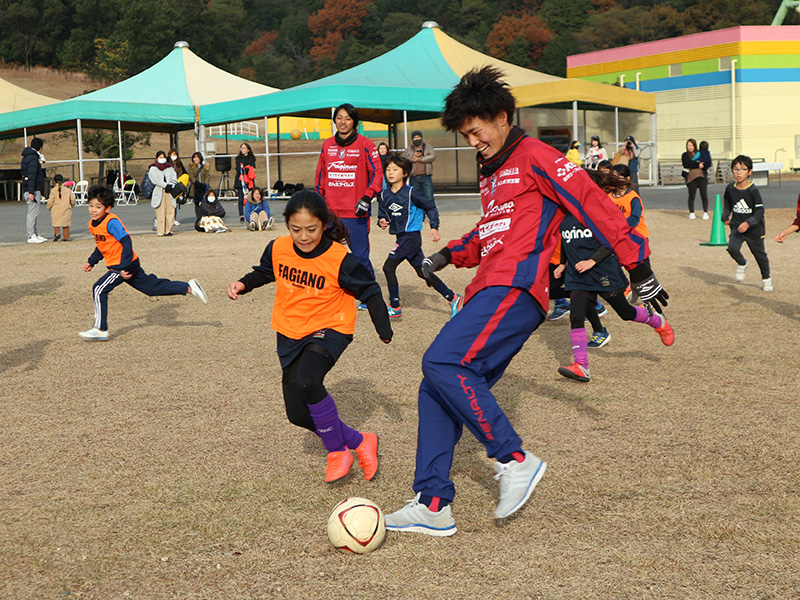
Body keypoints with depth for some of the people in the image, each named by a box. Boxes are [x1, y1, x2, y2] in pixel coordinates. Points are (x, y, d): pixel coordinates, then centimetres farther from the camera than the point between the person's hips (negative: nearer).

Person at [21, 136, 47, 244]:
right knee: (33, 212, -9)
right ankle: (31, 236, -9)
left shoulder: (27, 157, 18)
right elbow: (32, 176, -21)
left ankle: (35, 234, 20)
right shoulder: (33, 158, -14)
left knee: (33, 213, 14)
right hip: (33, 190, -10)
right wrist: (31, 192, -24)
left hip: (32, 191, 10)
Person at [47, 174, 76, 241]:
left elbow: (50, 201, -4)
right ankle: (66, 237, 5)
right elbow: (72, 199, 7)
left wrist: (49, 207, 15)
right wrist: (72, 205, 28)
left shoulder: (53, 190, -3)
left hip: (56, 209, -2)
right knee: (66, 224, 7)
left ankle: (57, 233, -12)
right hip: (66, 209, 2)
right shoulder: (68, 190, 4)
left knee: (56, 223, 8)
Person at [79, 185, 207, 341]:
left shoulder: (111, 222, -19)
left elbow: (126, 242, -23)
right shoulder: (92, 224, 8)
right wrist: (91, 262, 13)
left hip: (125, 265, -9)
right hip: (117, 266, 9)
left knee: (99, 289, -13)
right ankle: (188, 287, 20)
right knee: (152, 288, 14)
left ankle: (100, 330, -7)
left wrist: (124, 267, -27)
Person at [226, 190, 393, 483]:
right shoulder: (278, 249, -9)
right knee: (298, 414, 3)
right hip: (291, 333, 6)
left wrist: (385, 331, -5)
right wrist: (243, 284, -4)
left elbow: (370, 291, -7)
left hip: (328, 329, -6)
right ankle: (358, 442, 22)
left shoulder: (340, 260, -21)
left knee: (306, 380, -34)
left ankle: (337, 451, -14)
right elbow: (265, 272, 14)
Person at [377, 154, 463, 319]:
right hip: (402, 237, 7)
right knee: (423, 272, 10)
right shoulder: (384, 195, 7)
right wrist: (382, 222, -8)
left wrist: (434, 228, -9)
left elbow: (431, 207, -4)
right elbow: (382, 214, 14)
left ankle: (395, 307, -4)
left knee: (388, 267, -12)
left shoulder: (411, 193, -9)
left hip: (411, 236, -7)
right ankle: (453, 298, 19)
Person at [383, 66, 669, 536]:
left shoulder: (535, 157, -2)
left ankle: (515, 459, -14)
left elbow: (596, 207, -6)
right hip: (489, 292, 9)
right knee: (438, 388, 1)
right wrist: (452, 255, 20)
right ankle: (433, 505, 2)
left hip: (516, 288, -9)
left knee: (443, 362, -23)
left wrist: (638, 268, -8)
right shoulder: (491, 172, 25)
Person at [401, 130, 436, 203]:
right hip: (414, 178, 2)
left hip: (426, 177, -2)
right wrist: (413, 156, -13)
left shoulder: (428, 147, 12)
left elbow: (433, 156, -5)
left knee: (429, 198, -7)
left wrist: (419, 159, -9)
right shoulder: (408, 150, 13)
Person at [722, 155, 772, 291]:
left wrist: (748, 223, -30)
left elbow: (760, 211, -18)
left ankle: (766, 278, 36)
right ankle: (742, 264, 11)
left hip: (754, 229, -3)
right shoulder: (730, 188, -2)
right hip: (736, 226, 3)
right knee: (732, 248, -22)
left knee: (760, 254, 11)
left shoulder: (753, 190, -16)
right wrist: (725, 217, 1)